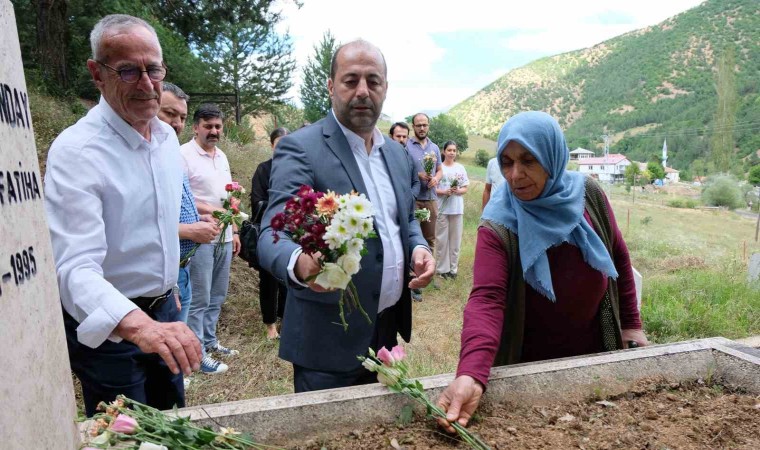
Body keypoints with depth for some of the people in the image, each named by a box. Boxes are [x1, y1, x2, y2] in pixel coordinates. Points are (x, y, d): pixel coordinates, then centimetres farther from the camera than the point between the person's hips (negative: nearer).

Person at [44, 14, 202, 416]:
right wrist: (137, 324, -50)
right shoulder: (75, 150, -24)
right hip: (106, 323, -6)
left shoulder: (168, 135, 1)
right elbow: (76, 267, -33)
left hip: (163, 310, 7)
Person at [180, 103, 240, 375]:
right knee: (199, 299, 0)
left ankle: (210, 341, 31)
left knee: (217, 296, 16)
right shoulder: (184, 154, -10)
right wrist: (210, 210, -23)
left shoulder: (222, 156, 14)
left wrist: (234, 231, 17)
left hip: (223, 237, 8)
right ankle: (198, 353, 11)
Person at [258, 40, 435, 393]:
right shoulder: (299, 148, -14)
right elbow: (273, 234, -23)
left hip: (389, 326, 7)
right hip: (331, 337, -7)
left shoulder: (395, 152, 8)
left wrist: (418, 248, -4)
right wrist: (300, 264, -46)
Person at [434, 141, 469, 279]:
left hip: (457, 208, 3)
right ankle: (442, 268, 10)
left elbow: (465, 189, 8)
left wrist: (457, 191, -12)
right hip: (442, 208, -3)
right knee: (442, 238, 2)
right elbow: (433, 188, -4)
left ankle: (453, 268, 15)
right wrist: (444, 192, -20)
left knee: (455, 238, 6)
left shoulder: (460, 168, 7)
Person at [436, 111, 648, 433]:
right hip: (531, 365, -3)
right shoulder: (498, 226, -23)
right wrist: (471, 374, -51)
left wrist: (631, 324, 5)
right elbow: (486, 299, -36)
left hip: (595, 353, 4)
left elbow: (618, 257, 4)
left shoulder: (588, 195, -10)